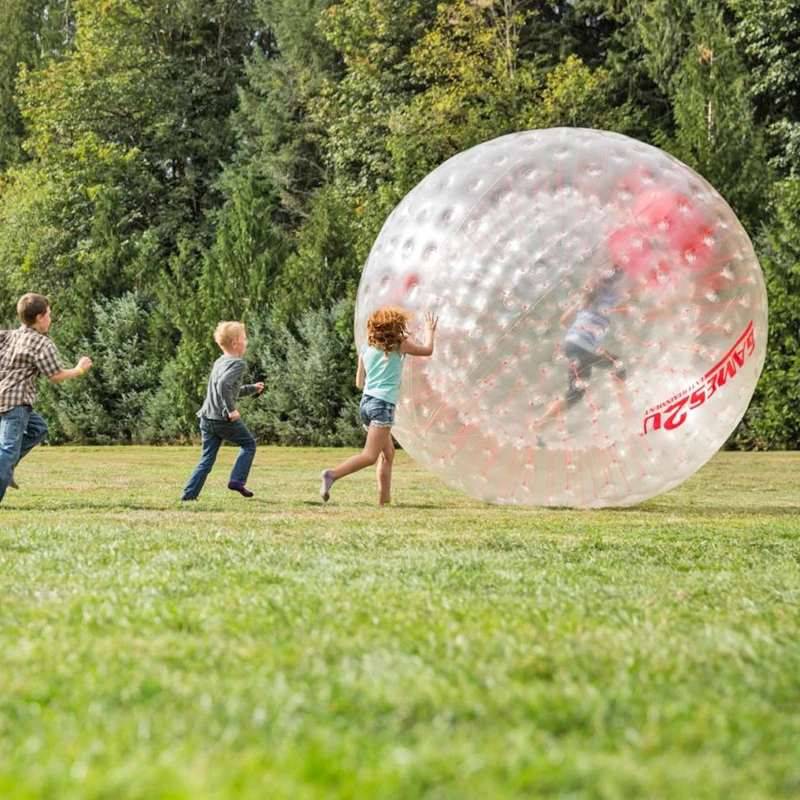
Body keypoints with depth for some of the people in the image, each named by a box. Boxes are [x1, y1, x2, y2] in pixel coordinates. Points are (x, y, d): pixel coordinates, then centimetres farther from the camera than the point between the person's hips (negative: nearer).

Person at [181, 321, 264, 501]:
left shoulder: (219, 362, 19)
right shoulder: (237, 363, -10)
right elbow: (223, 385, -27)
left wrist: (251, 389, 33)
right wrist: (231, 410, -23)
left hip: (207, 417, 8)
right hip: (225, 419, -8)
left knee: (207, 458, 11)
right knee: (249, 444, 13)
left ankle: (189, 494, 4)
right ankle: (237, 481, 4)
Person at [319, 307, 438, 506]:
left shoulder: (366, 349, 14)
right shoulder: (400, 345, 2)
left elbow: (359, 383, 17)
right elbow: (428, 350, 18)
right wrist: (430, 331, 35)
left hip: (366, 402, 7)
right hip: (383, 404, -7)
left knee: (388, 453, 17)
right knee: (370, 456, -13)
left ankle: (384, 497, 13)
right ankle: (333, 474, -30)